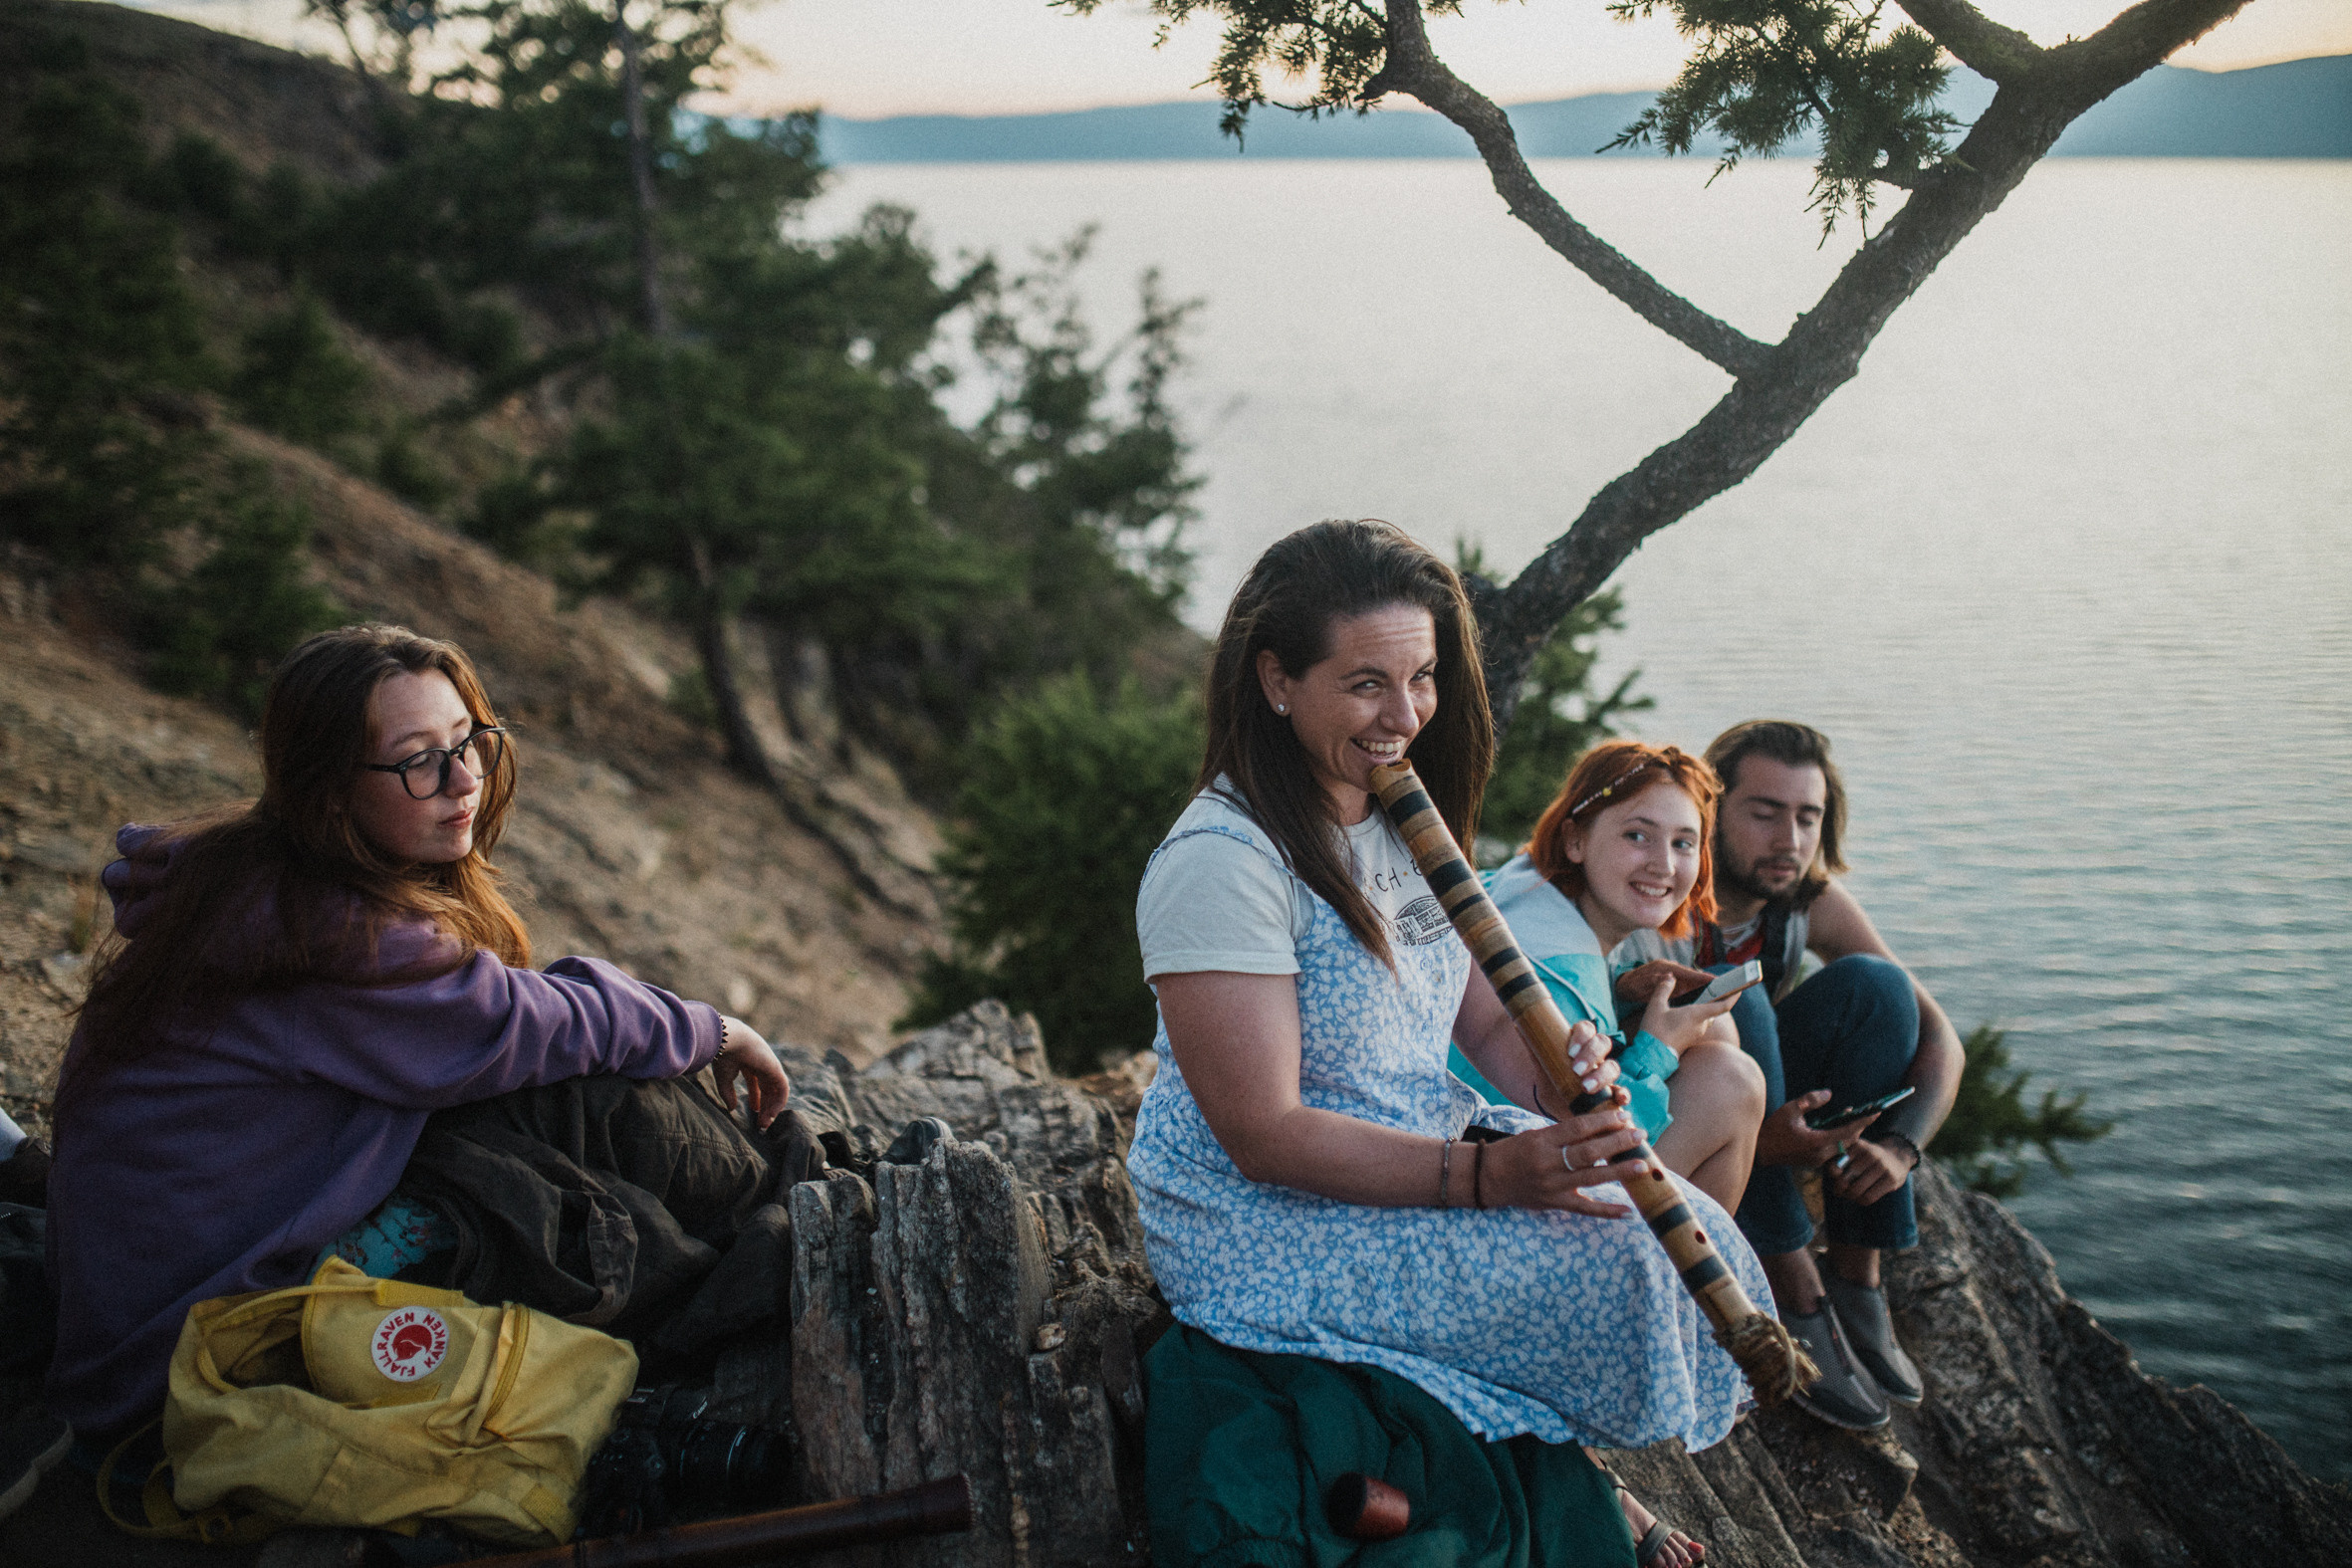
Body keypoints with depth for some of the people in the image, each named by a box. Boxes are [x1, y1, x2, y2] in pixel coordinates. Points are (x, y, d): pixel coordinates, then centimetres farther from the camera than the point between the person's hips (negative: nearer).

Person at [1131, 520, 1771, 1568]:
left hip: (1429, 1155, 8)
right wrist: (1489, 1173, -30)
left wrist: (1563, 1073, -15)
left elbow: (1485, 1017, 9)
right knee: (1612, 1269, -20)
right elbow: (1263, 1137, -25)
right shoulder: (1220, 862, -23)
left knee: (1683, 1225, -4)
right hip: (1265, 1224, -8)